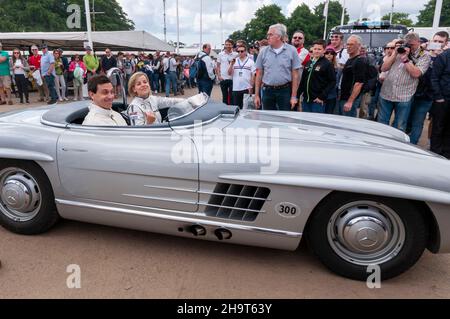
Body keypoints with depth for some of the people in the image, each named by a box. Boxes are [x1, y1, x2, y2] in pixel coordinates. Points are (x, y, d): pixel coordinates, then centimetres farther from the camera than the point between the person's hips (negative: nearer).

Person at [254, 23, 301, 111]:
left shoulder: (291, 50, -1)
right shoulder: (263, 52, 5)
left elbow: (295, 75, -2)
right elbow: (259, 74, 7)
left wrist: (294, 96, -7)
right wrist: (256, 95, 3)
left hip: (285, 91, -2)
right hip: (267, 91, 2)